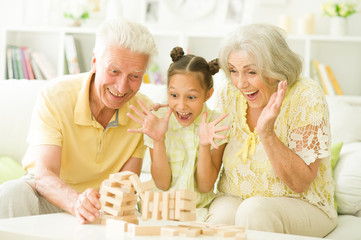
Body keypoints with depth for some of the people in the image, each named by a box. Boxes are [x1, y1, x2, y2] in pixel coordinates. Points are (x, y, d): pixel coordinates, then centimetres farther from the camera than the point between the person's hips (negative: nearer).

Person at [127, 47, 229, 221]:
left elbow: (205, 187, -6)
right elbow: (162, 184, -6)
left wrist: (204, 144, -20)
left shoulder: (216, 123, -6)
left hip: (200, 209, 0)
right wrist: (158, 140, -18)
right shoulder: (158, 121, -5)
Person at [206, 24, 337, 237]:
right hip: (233, 198, 3)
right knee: (221, 217, -31)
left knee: (253, 210, -33)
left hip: (300, 205, -2)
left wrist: (267, 134, -30)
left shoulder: (306, 97, -17)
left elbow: (300, 184, -19)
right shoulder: (230, 94, -4)